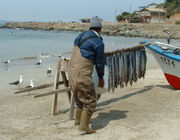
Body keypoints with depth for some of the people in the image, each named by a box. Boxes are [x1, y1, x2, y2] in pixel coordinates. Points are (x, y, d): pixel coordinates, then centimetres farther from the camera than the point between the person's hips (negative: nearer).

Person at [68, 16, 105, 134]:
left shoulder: (81, 36, 11)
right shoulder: (98, 42, -11)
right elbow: (100, 61, -3)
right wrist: (101, 78, 11)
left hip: (72, 70, 8)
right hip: (82, 74, -8)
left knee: (80, 97, 24)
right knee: (90, 100, 3)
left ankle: (78, 119, 38)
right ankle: (84, 125, 4)